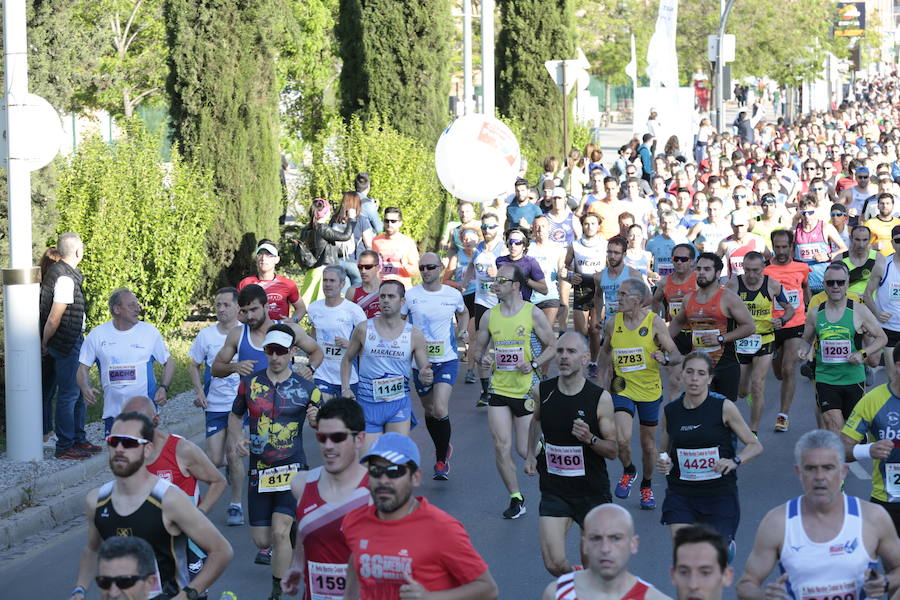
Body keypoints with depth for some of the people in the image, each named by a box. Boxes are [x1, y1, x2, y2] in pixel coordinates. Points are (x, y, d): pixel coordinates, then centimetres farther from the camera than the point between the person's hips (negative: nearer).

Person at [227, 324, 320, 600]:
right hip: (258, 470, 3)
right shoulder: (250, 383, 3)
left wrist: (317, 420, -21)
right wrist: (237, 438, -4)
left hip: (292, 468, -3)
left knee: (280, 531, -17)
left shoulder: (306, 388, -2)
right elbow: (235, 416, 17)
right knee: (261, 540, 5)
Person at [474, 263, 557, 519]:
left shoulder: (533, 313, -6)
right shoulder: (489, 316, 4)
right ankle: (516, 499, 10)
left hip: (527, 390, -3)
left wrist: (534, 364, -15)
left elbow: (552, 346, 1)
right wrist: (482, 358, -9)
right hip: (499, 390, 3)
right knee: (501, 448, -5)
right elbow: (478, 347, 14)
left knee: (525, 450, 1)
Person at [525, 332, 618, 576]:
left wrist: (590, 439, -25)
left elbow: (613, 450, -7)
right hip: (554, 489, 2)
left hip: (591, 490, -1)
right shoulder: (543, 391, -3)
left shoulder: (600, 398, -12)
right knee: (554, 564, -10)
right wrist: (530, 454, 14)